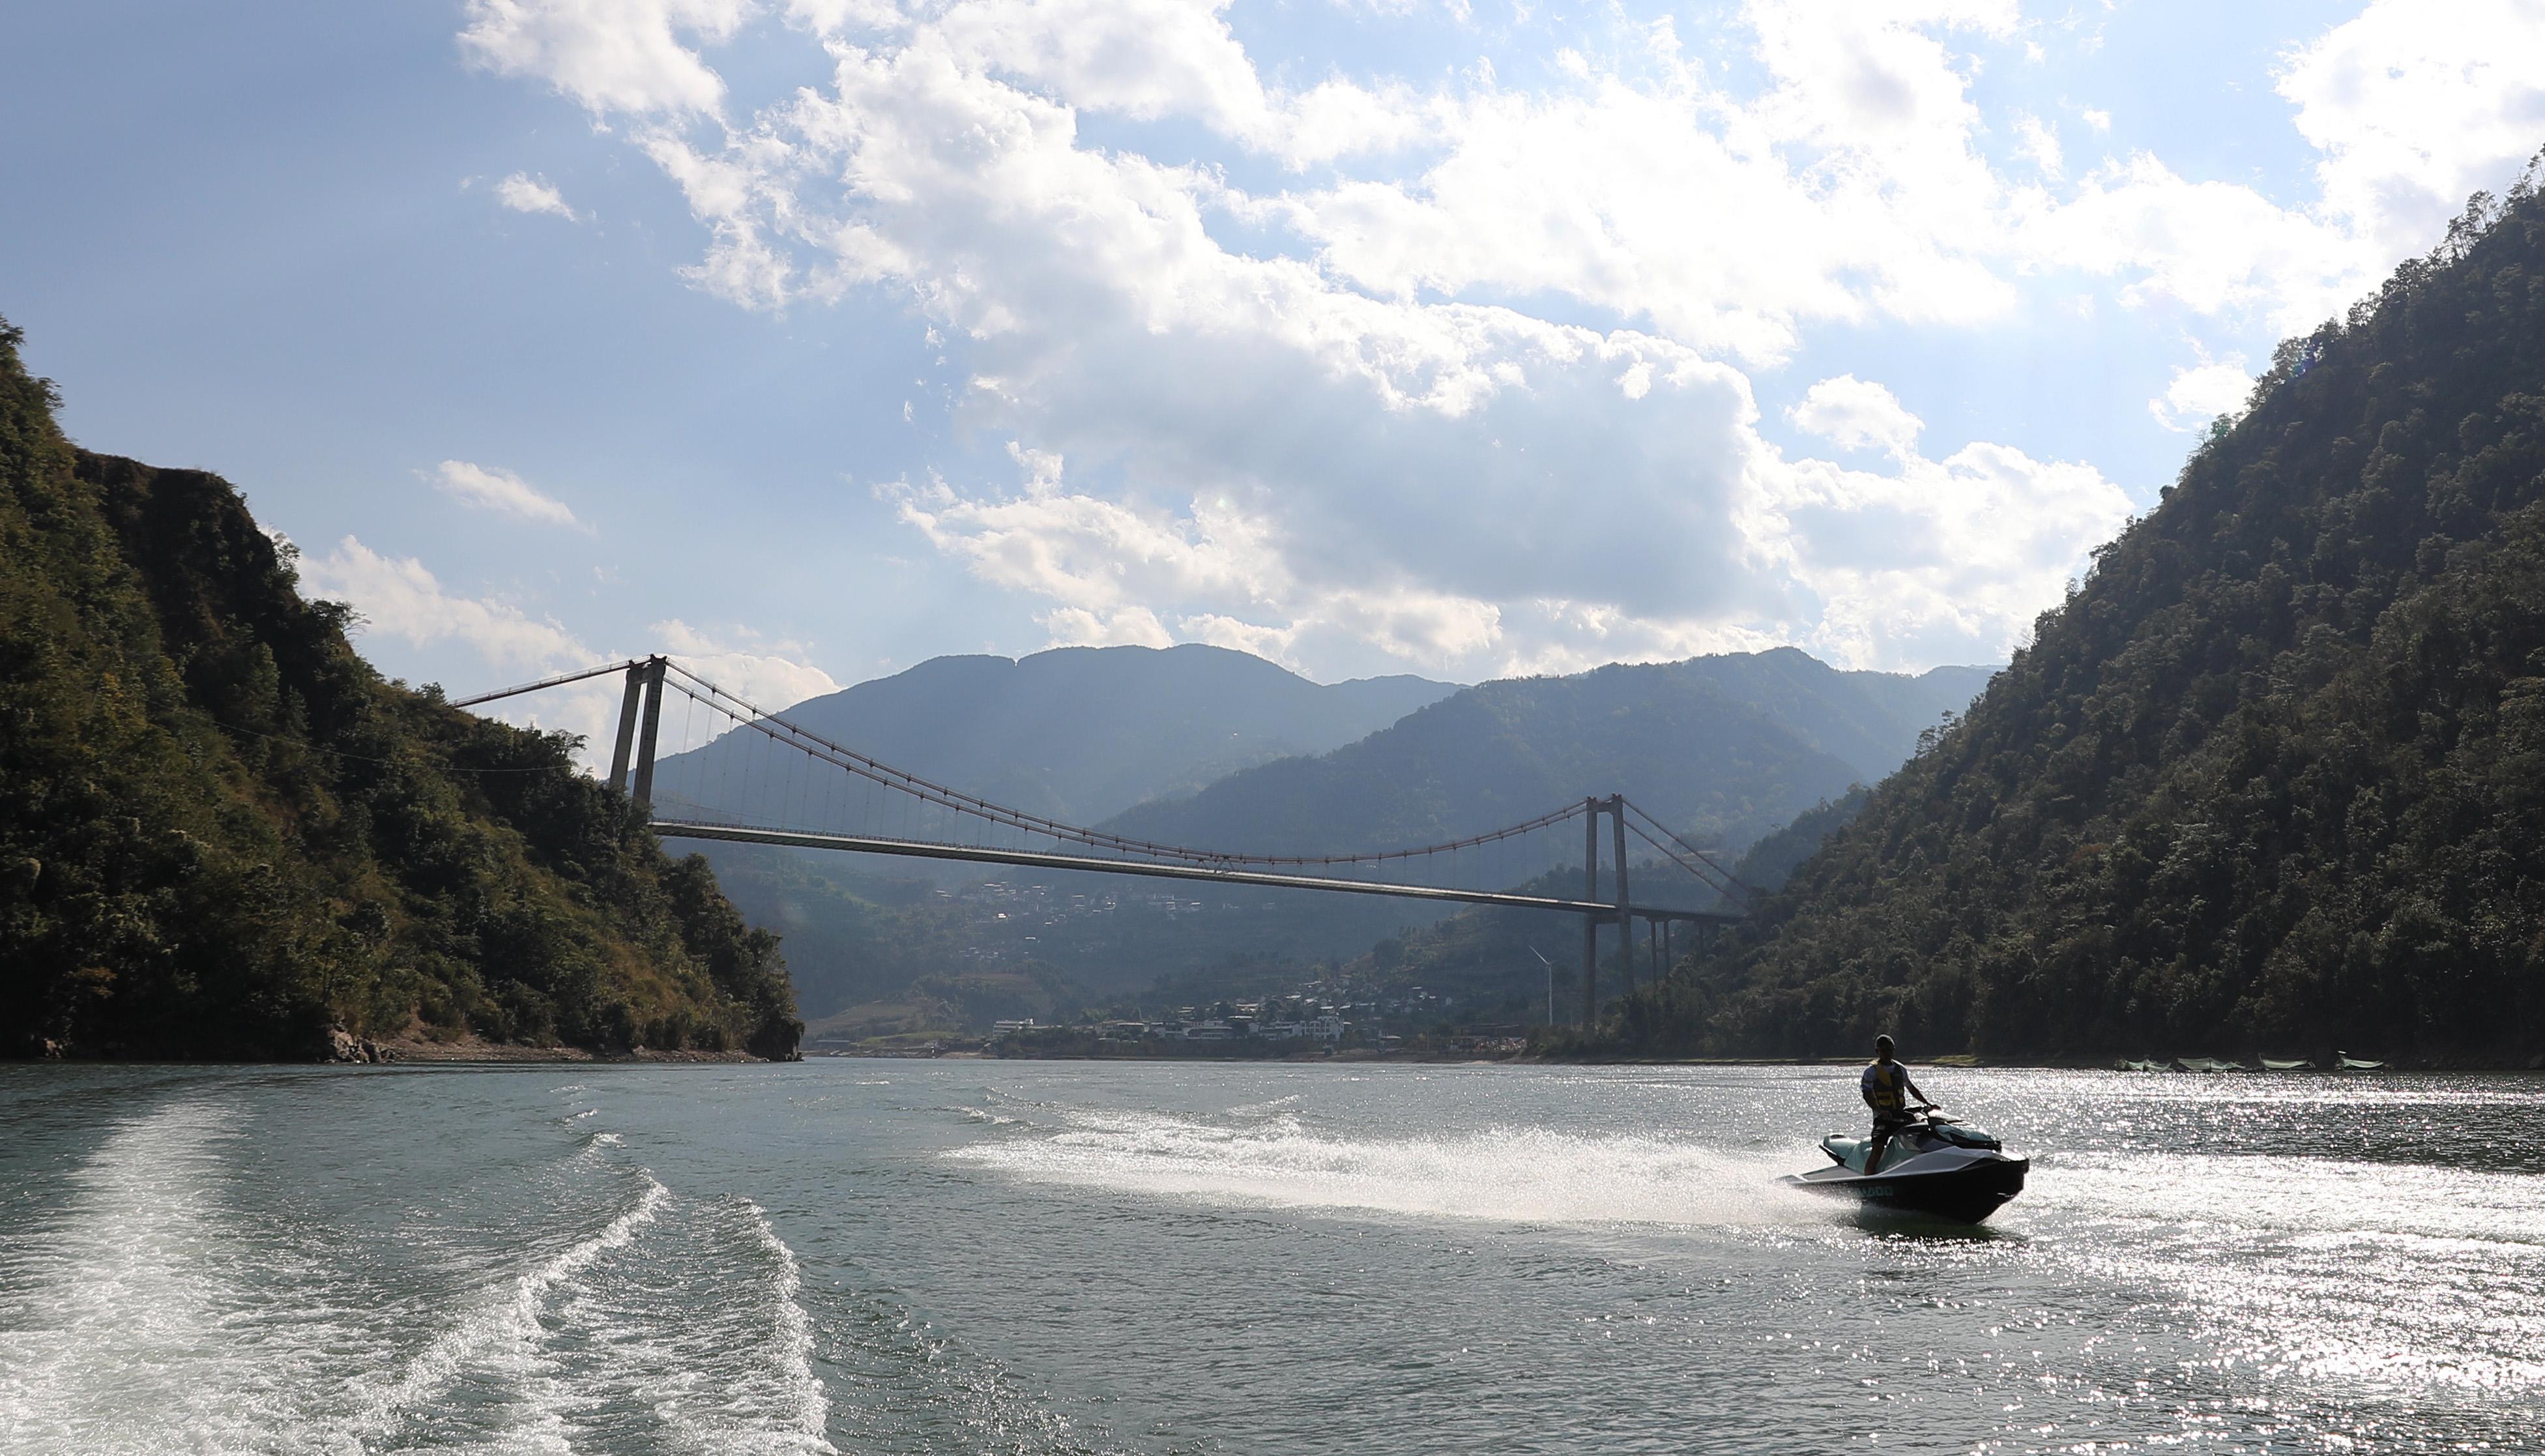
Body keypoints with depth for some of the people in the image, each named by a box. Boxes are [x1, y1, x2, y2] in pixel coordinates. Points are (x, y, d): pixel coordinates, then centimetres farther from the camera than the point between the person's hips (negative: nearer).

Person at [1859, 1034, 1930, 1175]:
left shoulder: (1900, 1069, 14)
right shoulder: (1872, 1071, -3)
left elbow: (1911, 1089, 27)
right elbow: (1867, 1095, -12)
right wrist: (1880, 1111, -27)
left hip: (1902, 1116, 6)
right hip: (1883, 1118, -6)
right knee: (1877, 1150, -18)